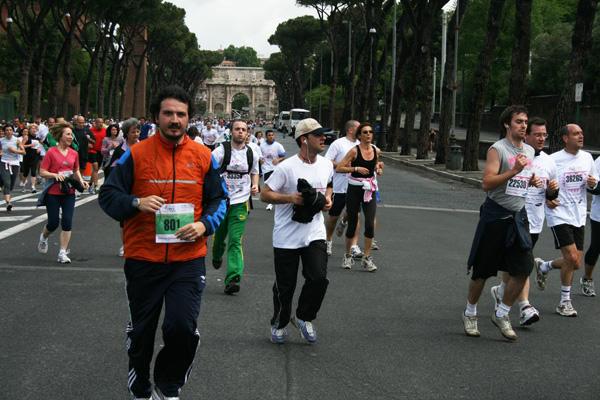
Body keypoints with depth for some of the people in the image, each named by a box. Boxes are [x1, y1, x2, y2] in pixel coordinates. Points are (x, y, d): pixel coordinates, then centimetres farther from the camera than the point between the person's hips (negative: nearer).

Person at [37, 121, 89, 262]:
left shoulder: (74, 153, 6)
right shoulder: (51, 152, -7)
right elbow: (42, 172, -7)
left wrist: (81, 181, 2)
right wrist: (55, 175, -24)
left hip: (69, 192, 3)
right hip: (53, 192, -3)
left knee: (67, 222, -5)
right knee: (53, 223, 2)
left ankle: (63, 253, 2)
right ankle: (43, 238, 37)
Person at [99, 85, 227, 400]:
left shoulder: (203, 157, 5)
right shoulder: (135, 155, -1)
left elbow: (218, 200, 12)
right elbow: (107, 195, 0)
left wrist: (204, 225, -8)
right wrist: (135, 203, -19)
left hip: (188, 259, 0)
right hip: (142, 258, 0)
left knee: (183, 327, -14)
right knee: (140, 333, 13)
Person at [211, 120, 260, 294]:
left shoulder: (252, 154, 5)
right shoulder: (221, 151, -6)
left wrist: (255, 186, 3)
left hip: (240, 203, 0)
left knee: (235, 241, -10)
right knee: (218, 236, 14)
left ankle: (233, 279, -18)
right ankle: (217, 256, 50)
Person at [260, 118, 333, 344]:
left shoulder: (326, 165, 5)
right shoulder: (287, 167, -14)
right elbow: (265, 194, -9)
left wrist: (327, 199, 5)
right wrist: (291, 198, -22)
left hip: (315, 234, 4)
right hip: (286, 237, -4)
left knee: (319, 278, -11)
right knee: (285, 286, 5)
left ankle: (303, 318, 15)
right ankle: (279, 324, 31)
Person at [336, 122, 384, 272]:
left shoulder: (376, 151, 4)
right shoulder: (355, 151, -10)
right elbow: (338, 168, -12)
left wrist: (378, 169, 3)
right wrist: (356, 168, -21)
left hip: (369, 191, 3)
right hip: (354, 190, -3)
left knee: (370, 224, -9)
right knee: (352, 225, 5)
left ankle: (366, 258, 2)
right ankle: (347, 256, 25)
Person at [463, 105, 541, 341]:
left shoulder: (530, 151, 13)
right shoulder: (497, 149, -10)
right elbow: (486, 184, -18)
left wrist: (533, 182, 6)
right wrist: (514, 170, -25)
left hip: (518, 216, 6)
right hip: (495, 215, -6)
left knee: (523, 268, -5)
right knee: (482, 270, 3)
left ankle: (501, 315, 11)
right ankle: (470, 315, 22)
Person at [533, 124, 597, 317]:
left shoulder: (587, 158, 8)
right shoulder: (553, 160, -9)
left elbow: (594, 180, 19)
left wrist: (593, 183, -4)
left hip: (579, 217, 6)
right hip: (559, 215, -6)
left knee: (576, 263, 5)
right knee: (571, 258, -14)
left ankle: (543, 267, 33)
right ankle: (565, 302, 4)